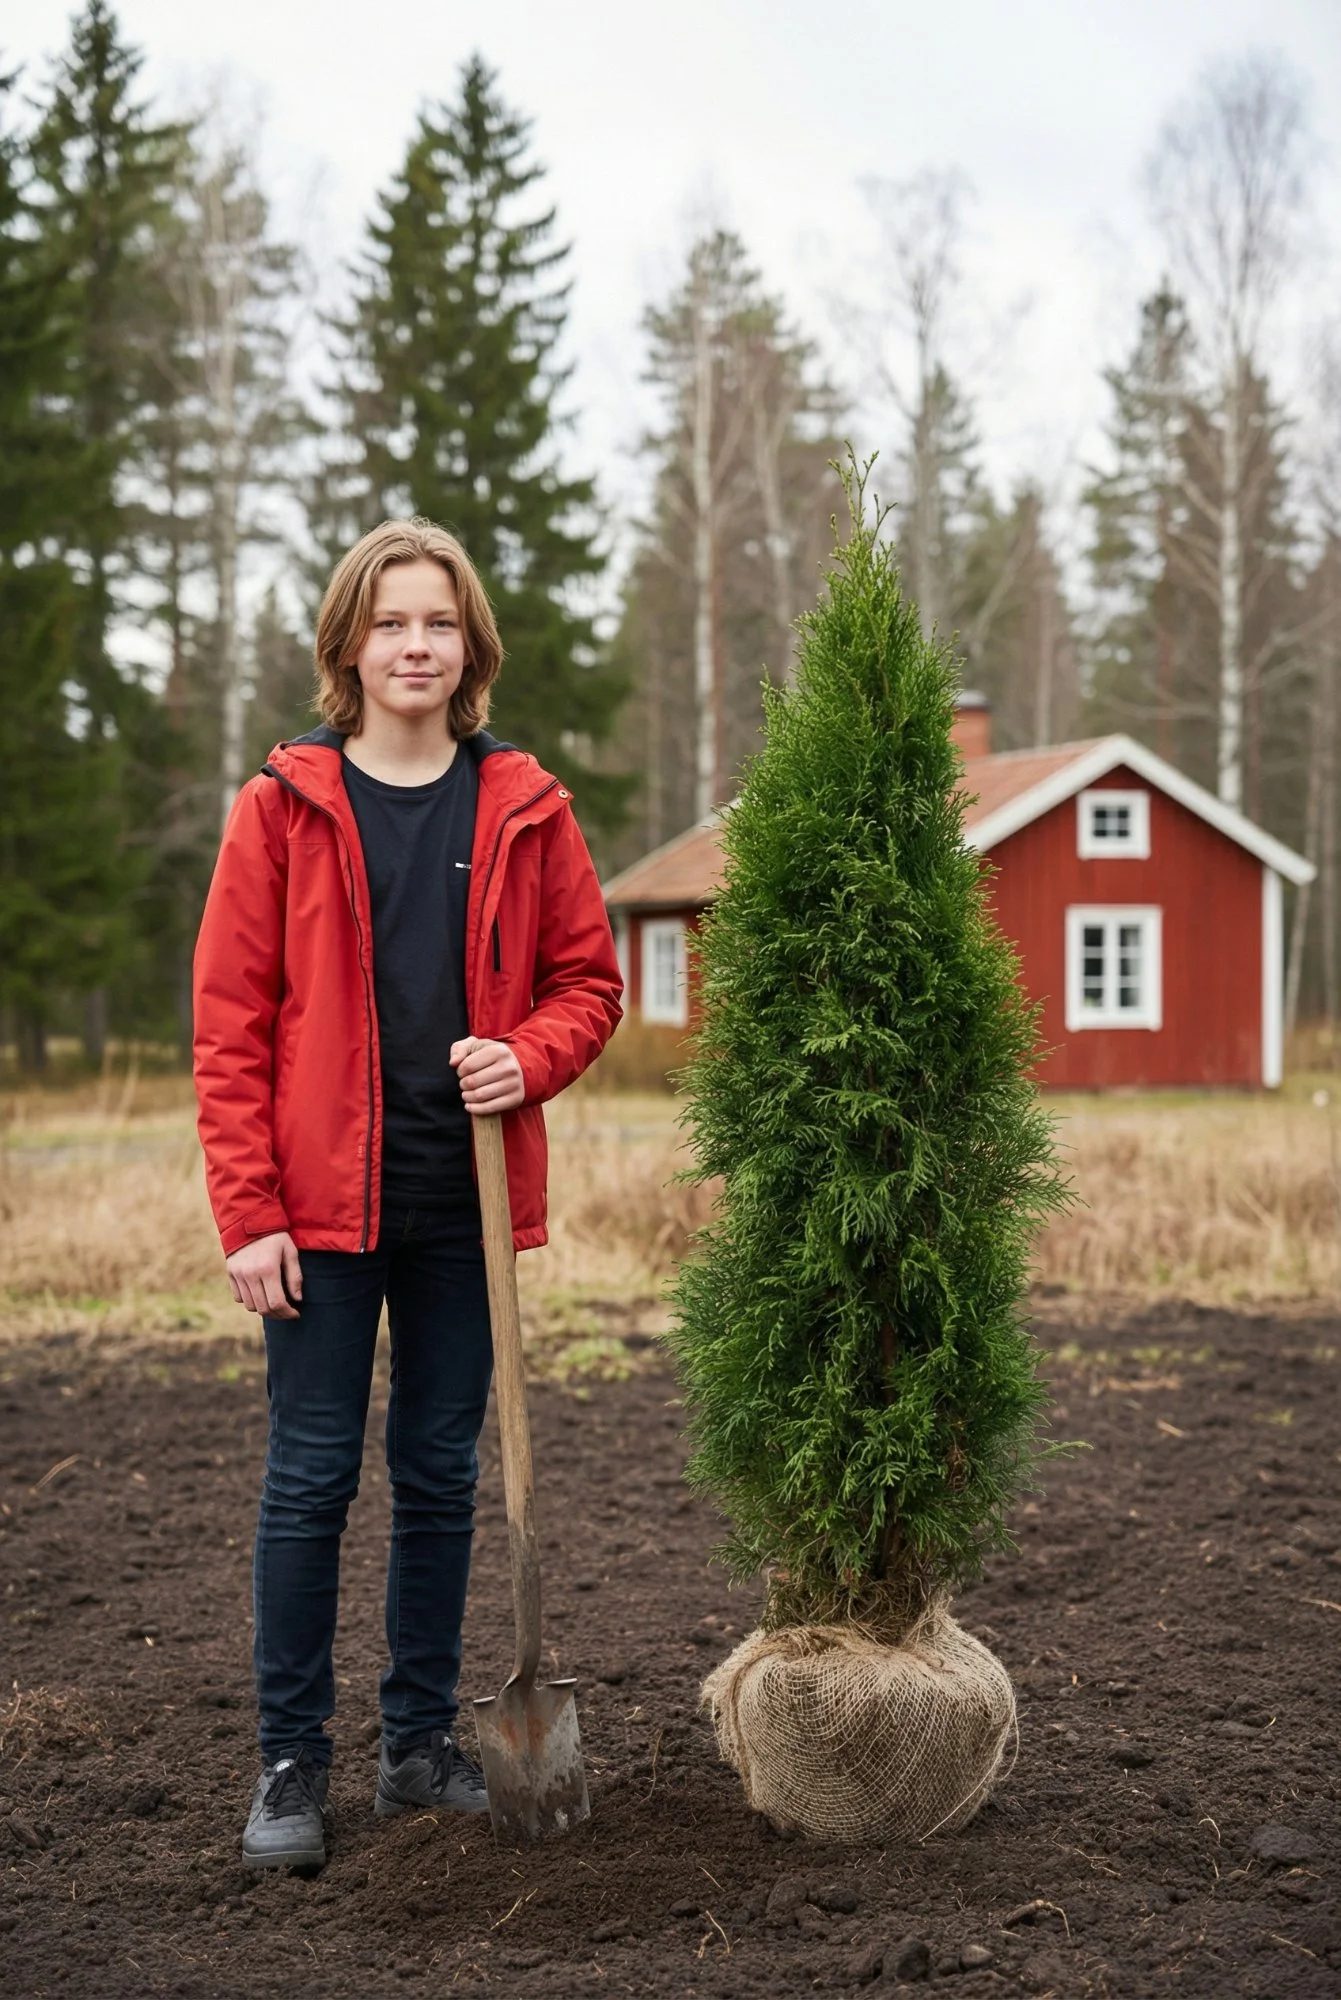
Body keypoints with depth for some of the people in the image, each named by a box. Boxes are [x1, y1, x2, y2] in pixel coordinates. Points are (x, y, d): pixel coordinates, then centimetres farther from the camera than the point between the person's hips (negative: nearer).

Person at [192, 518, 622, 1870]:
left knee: (441, 1474, 11)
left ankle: (421, 1742, 23)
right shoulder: (283, 808, -1)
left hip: (466, 1197, 2)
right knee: (309, 1477, 1)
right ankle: (290, 1763, 11)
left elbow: (588, 979, 11)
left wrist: (529, 1058, -12)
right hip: (325, 1199, -2)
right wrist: (249, 1213, -9)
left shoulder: (525, 809, 5)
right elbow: (229, 1023, -3)